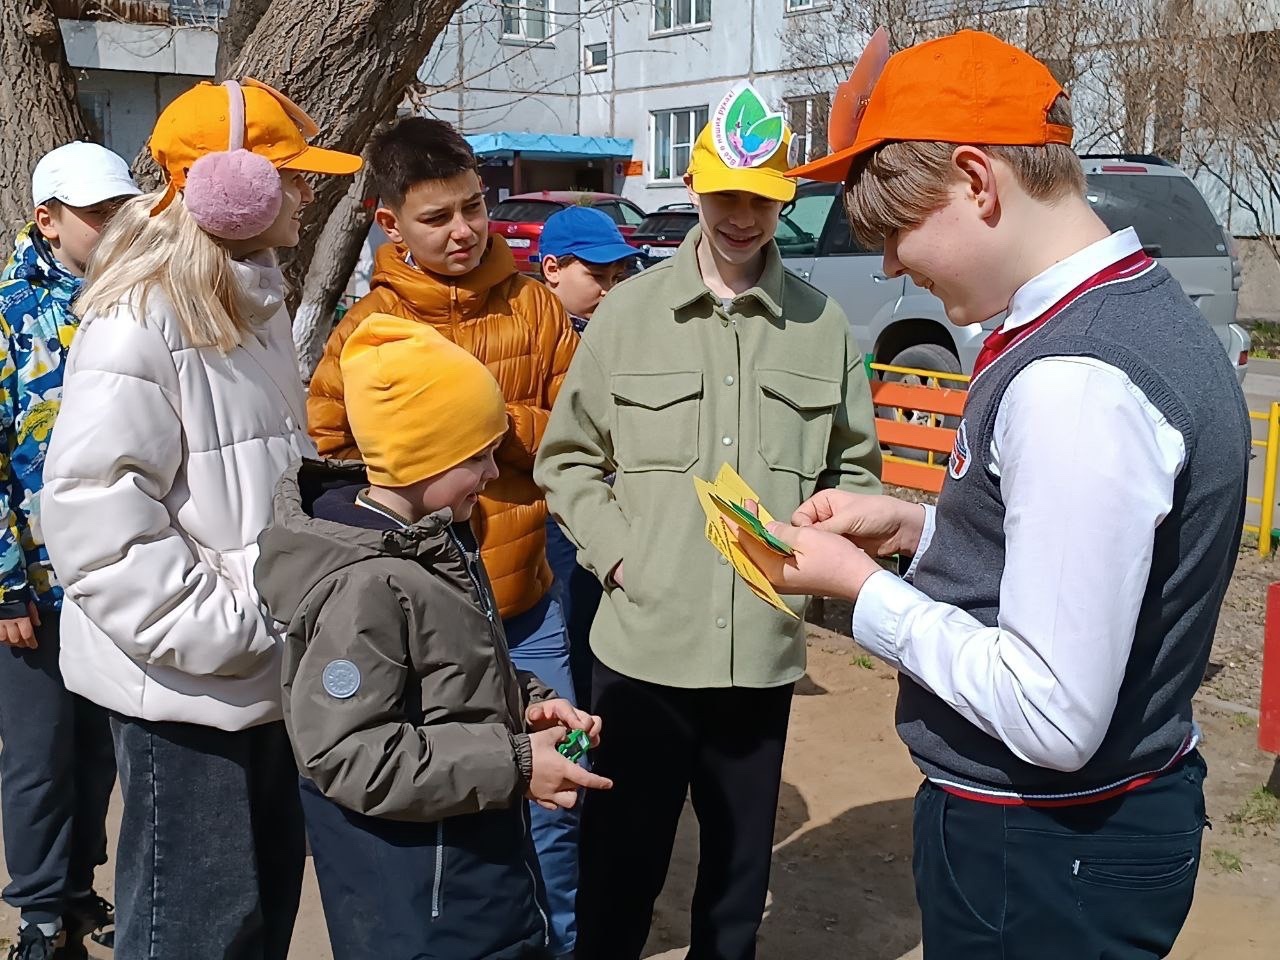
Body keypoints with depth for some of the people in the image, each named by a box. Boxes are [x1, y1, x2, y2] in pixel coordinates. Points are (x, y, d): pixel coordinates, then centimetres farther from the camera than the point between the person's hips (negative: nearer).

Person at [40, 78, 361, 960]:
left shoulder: (255, 304, 13)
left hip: (267, 672, 9)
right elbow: (93, 515, -23)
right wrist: (224, 628, -22)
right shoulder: (139, 321, -17)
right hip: (188, 686, -9)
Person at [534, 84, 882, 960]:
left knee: (739, 873, 18)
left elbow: (854, 468, 11)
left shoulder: (823, 324, 2)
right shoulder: (629, 310, 0)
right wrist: (615, 554, -6)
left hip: (764, 652, 1)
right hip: (641, 645, -1)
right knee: (617, 872, 11)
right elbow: (567, 457, 5)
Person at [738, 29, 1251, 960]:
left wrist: (860, 586, -16)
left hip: (1040, 855, -9)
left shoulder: (1072, 384, -28)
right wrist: (917, 529, 4)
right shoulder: (1145, 312, 3)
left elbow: (1054, 717, -28)